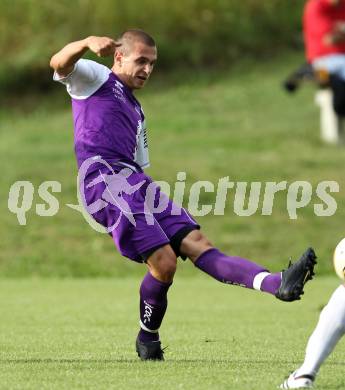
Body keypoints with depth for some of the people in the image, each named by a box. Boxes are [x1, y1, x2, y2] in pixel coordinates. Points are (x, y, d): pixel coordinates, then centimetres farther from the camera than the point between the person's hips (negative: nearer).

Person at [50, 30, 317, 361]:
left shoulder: (135, 111, 34)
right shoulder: (94, 77, 11)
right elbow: (59, 63, -10)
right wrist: (88, 43, -29)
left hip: (138, 184, 8)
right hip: (104, 180, -8)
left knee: (197, 244, -9)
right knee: (164, 262, -17)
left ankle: (277, 283, -26)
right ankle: (147, 340, 3)